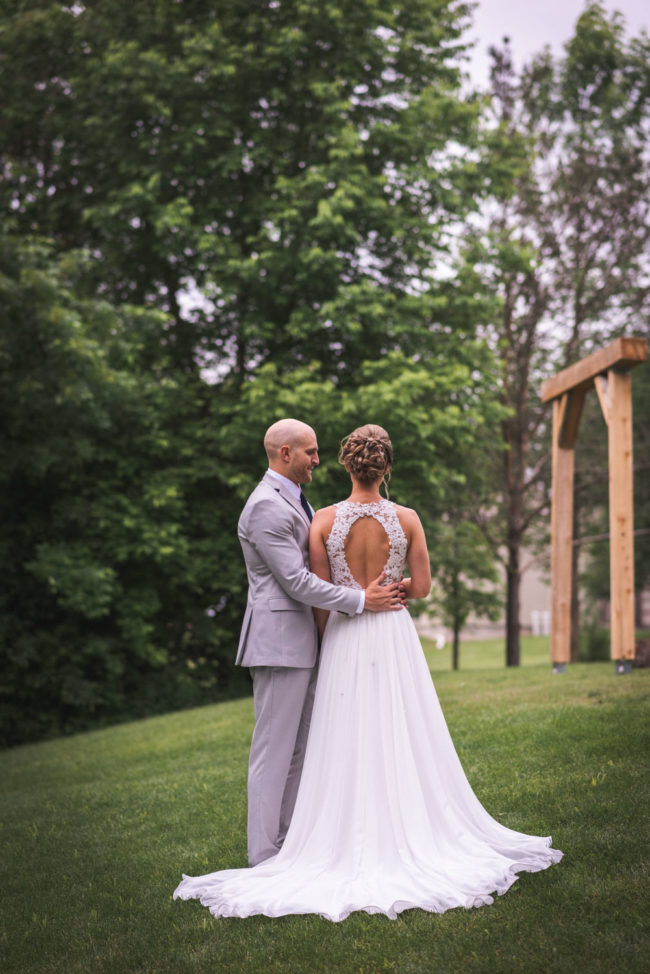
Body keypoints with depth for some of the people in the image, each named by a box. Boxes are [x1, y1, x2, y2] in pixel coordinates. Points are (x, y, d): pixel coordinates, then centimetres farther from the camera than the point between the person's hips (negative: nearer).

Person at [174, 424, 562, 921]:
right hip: (394, 637, 0)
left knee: (349, 745, 5)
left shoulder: (324, 520, -7)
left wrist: (329, 641, 11)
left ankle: (353, 846, 8)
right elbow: (422, 587, -1)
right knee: (403, 740, 8)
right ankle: (411, 839, 13)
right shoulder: (407, 519, -6)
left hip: (344, 640, 0)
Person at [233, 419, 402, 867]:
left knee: (299, 749, 13)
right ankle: (264, 858, 3)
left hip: (303, 640, 10)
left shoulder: (295, 500, 17)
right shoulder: (266, 506, -16)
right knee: (273, 750, -4)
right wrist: (361, 601, -15)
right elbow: (296, 582, -20)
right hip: (279, 641, -10)